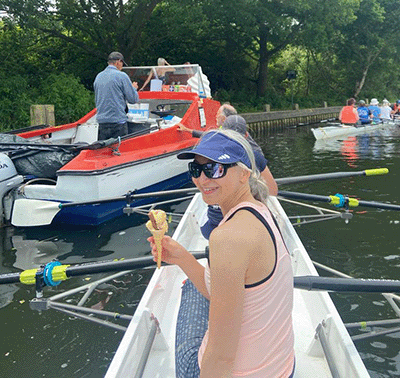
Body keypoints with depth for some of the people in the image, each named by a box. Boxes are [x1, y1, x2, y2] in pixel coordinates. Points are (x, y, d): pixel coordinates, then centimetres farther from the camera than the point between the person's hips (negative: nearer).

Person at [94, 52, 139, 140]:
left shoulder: (98, 76, 13)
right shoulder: (122, 76, -6)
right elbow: (133, 99, -5)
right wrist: (134, 88, 15)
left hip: (101, 121, 6)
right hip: (118, 121, -6)